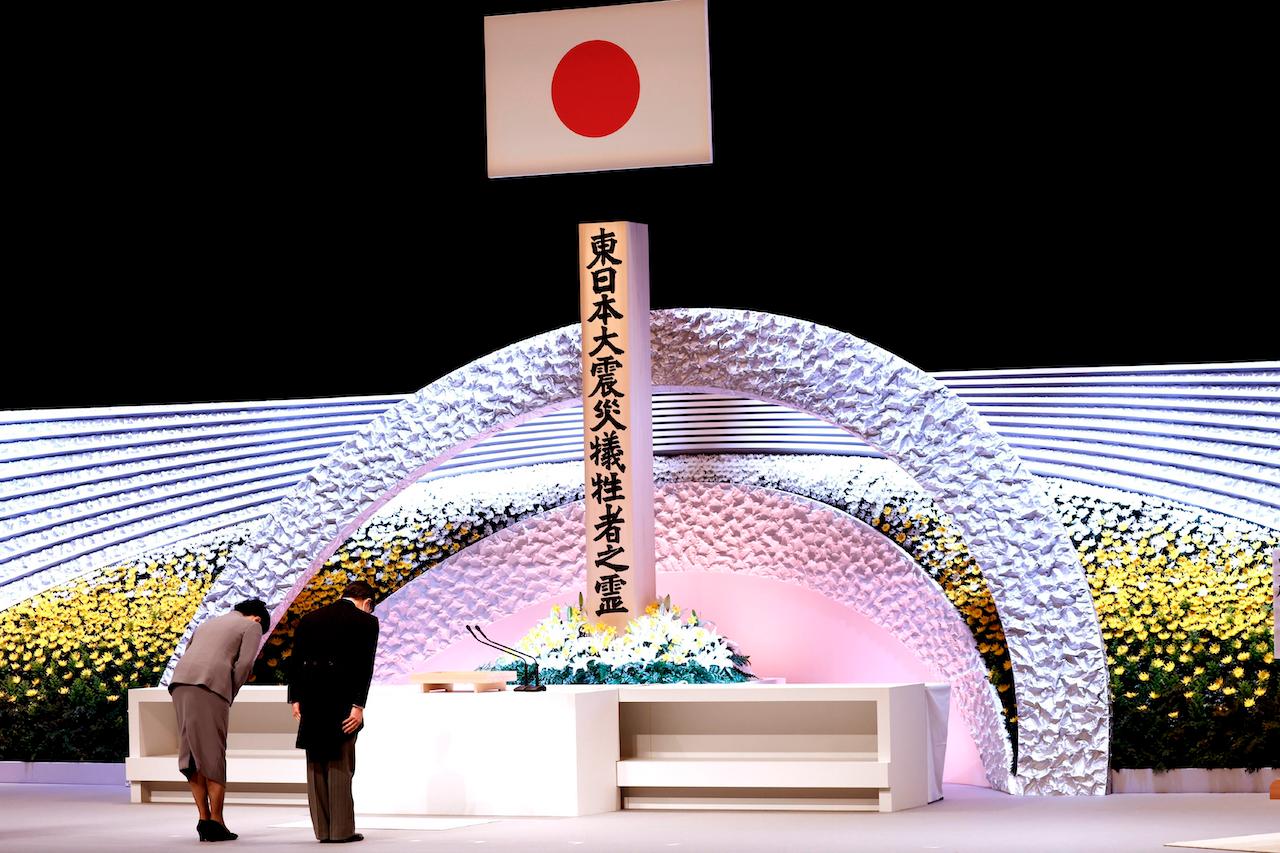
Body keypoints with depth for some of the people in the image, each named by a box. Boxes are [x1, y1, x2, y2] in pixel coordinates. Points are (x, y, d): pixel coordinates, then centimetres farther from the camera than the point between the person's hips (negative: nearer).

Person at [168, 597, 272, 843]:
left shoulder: (208, 625, 34)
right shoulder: (252, 627, 14)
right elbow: (244, 664, -2)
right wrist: (230, 695, 9)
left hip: (179, 684, 6)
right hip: (211, 686, -6)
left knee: (192, 756, 9)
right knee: (213, 757, -1)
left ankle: (204, 820, 6)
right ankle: (216, 822, -1)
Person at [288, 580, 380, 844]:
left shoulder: (310, 619, 11)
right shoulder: (366, 622, -2)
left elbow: (296, 660, 5)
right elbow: (365, 666, -10)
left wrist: (296, 699, 5)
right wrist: (358, 706, -13)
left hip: (311, 703, 4)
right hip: (342, 701, -4)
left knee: (316, 765, 12)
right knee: (340, 765, 5)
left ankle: (323, 829, 13)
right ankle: (341, 829, 3)